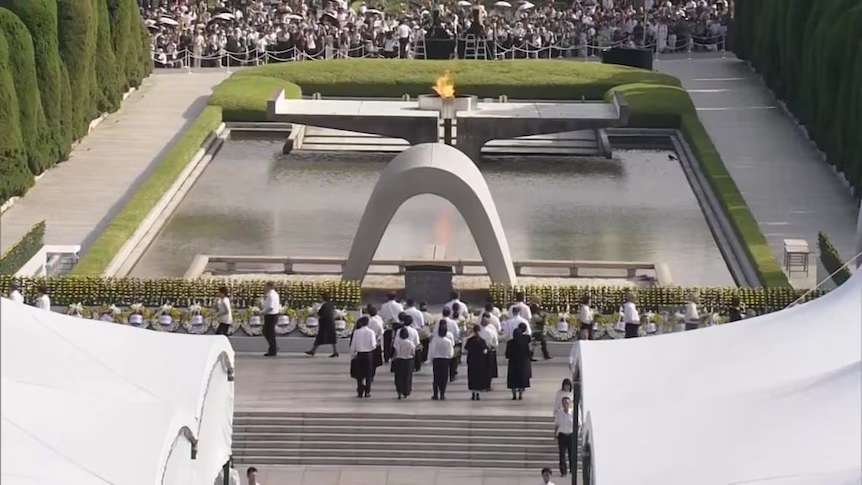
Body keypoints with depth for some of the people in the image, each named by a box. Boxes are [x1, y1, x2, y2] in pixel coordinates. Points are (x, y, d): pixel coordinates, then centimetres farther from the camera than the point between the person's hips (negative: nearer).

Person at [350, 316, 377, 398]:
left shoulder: (356, 332, -5)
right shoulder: (371, 332, -8)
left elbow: (353, 346, -2)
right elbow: (373, 345, -12)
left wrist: (352, 356, 8)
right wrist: (376, 343, 11)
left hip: (359, 354, 1)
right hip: (369, 354, -1)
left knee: (359, 375, 10)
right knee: (368, 374, 9)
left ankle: (360, 392, 8)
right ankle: (367, 392, 9)